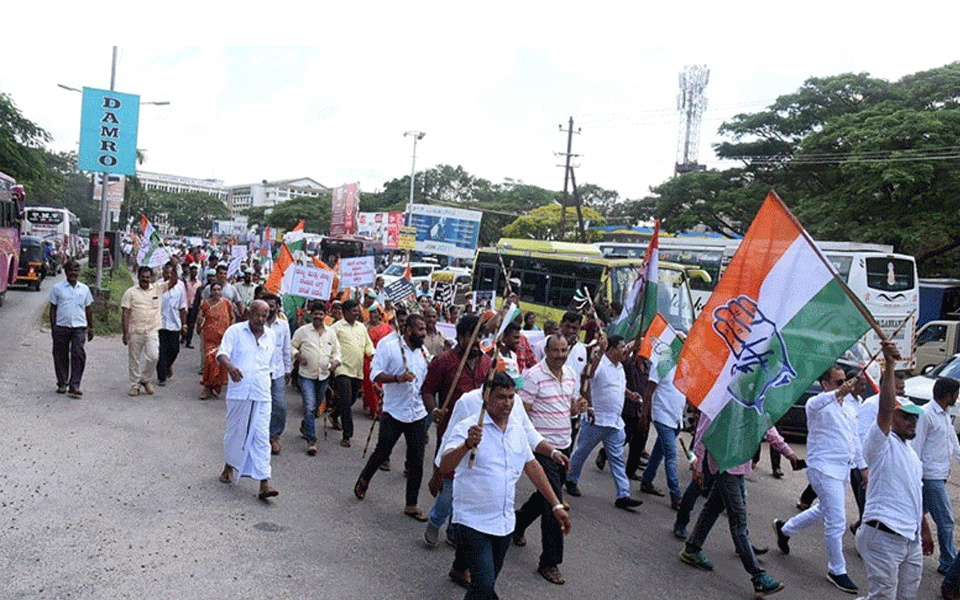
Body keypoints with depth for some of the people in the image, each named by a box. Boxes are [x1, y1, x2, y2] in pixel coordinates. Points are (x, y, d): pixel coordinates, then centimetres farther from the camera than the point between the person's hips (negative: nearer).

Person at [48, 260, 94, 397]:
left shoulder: (84, 289, 11)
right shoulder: (57, 288, 6)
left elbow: (88, 309, 16)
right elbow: (53, 308, 7)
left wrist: (90, 328, 14)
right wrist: (53, 328, 1)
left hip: (79, 327, 0)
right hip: (61, 326, 0)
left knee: (79, 355, -10)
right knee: (61, 356, 5)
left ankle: (75, 385, -7)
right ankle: (62, 383, 19)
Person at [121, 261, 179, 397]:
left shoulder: (157, 288, 9)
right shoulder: (130, 293, 3)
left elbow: (173, 281, 9)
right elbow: (125, 313, -1)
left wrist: (174, 267, -8)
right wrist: (126, 332, -8)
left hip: (152, 331, 1)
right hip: (135, 332, -1)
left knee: (153, 356, -11)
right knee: (134, 360, 5)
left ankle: (145, 379, 13)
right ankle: (134, 385, 19)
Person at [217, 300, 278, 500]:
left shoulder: (270, 336, 11)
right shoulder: (235, 331, 0)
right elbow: (222, 353, -12)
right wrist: (230, 366, -33)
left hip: (262, 394, 2)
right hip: (238, 392, -2)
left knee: (262, 437, -3)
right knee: (235, 431, 12)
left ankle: (264, 483, -5)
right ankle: (229, 466, 39)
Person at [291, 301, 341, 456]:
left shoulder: (331, 333, 8)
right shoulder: (302, 331, -2)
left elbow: (336, 351, 16)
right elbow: (291, 346, 6)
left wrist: (335, 362, -4)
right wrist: (297, 355, -13)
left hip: (324, 375, 4)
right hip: (307, 375, -4)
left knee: (316, 406, 16)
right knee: (309, 406, -11)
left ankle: (305, 426, 43)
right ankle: (311, 440, -6)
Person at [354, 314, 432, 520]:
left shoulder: (423, 352, 10)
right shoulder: (390, 347, -7)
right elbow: (375, 374, -13)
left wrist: (434, 409, 8)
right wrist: (398, 378, -27)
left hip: (418, 414, 5)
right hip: (394, 412, -4)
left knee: (417, 460, 4)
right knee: (382, 452, 6)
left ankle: (411, 505, 15)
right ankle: (364, 480, 37)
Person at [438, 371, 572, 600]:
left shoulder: (517, 429, 6)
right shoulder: (467, 428, -15)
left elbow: (532, 466, 16)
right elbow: (445, 465, -28)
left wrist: (556, 505, 15)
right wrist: (467, 445, -47)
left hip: (504, 522, 6)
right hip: (473, 521, -6)